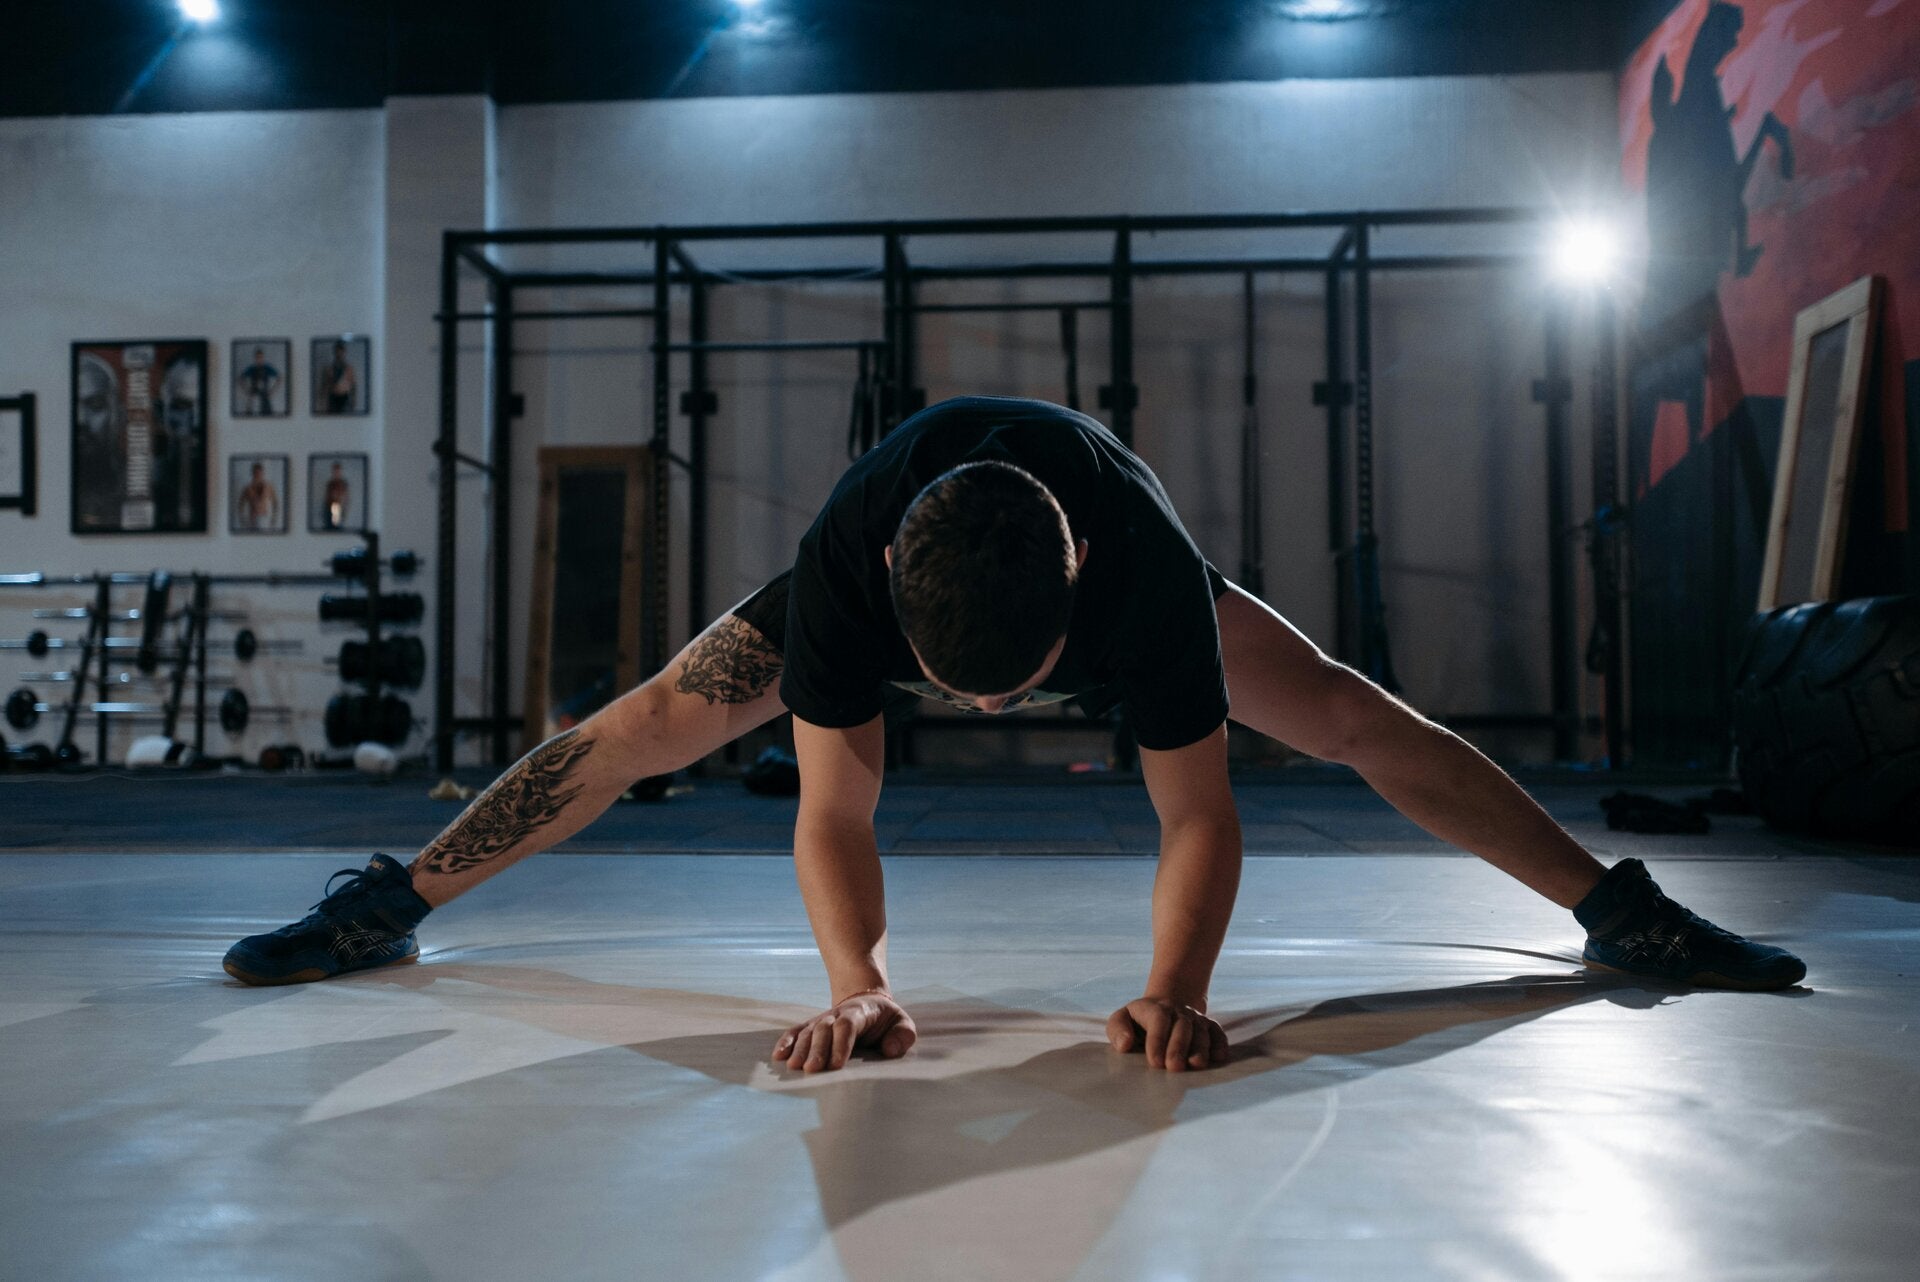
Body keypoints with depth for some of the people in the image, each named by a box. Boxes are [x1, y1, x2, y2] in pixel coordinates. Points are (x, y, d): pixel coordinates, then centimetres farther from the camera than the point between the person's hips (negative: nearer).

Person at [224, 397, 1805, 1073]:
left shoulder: (1147, 564, -45)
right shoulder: (844, 563, -43)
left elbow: (1198, 813, -39)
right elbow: (835, 812, -39)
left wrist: (1179, 988, -54)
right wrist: (858, 982, -55)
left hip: (1098, 561, 0)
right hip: (906, 565, 0)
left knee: (1346, 713, -7)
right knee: (663, 716, -10)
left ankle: (1623, 913, 8)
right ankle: (388, 908, 6)